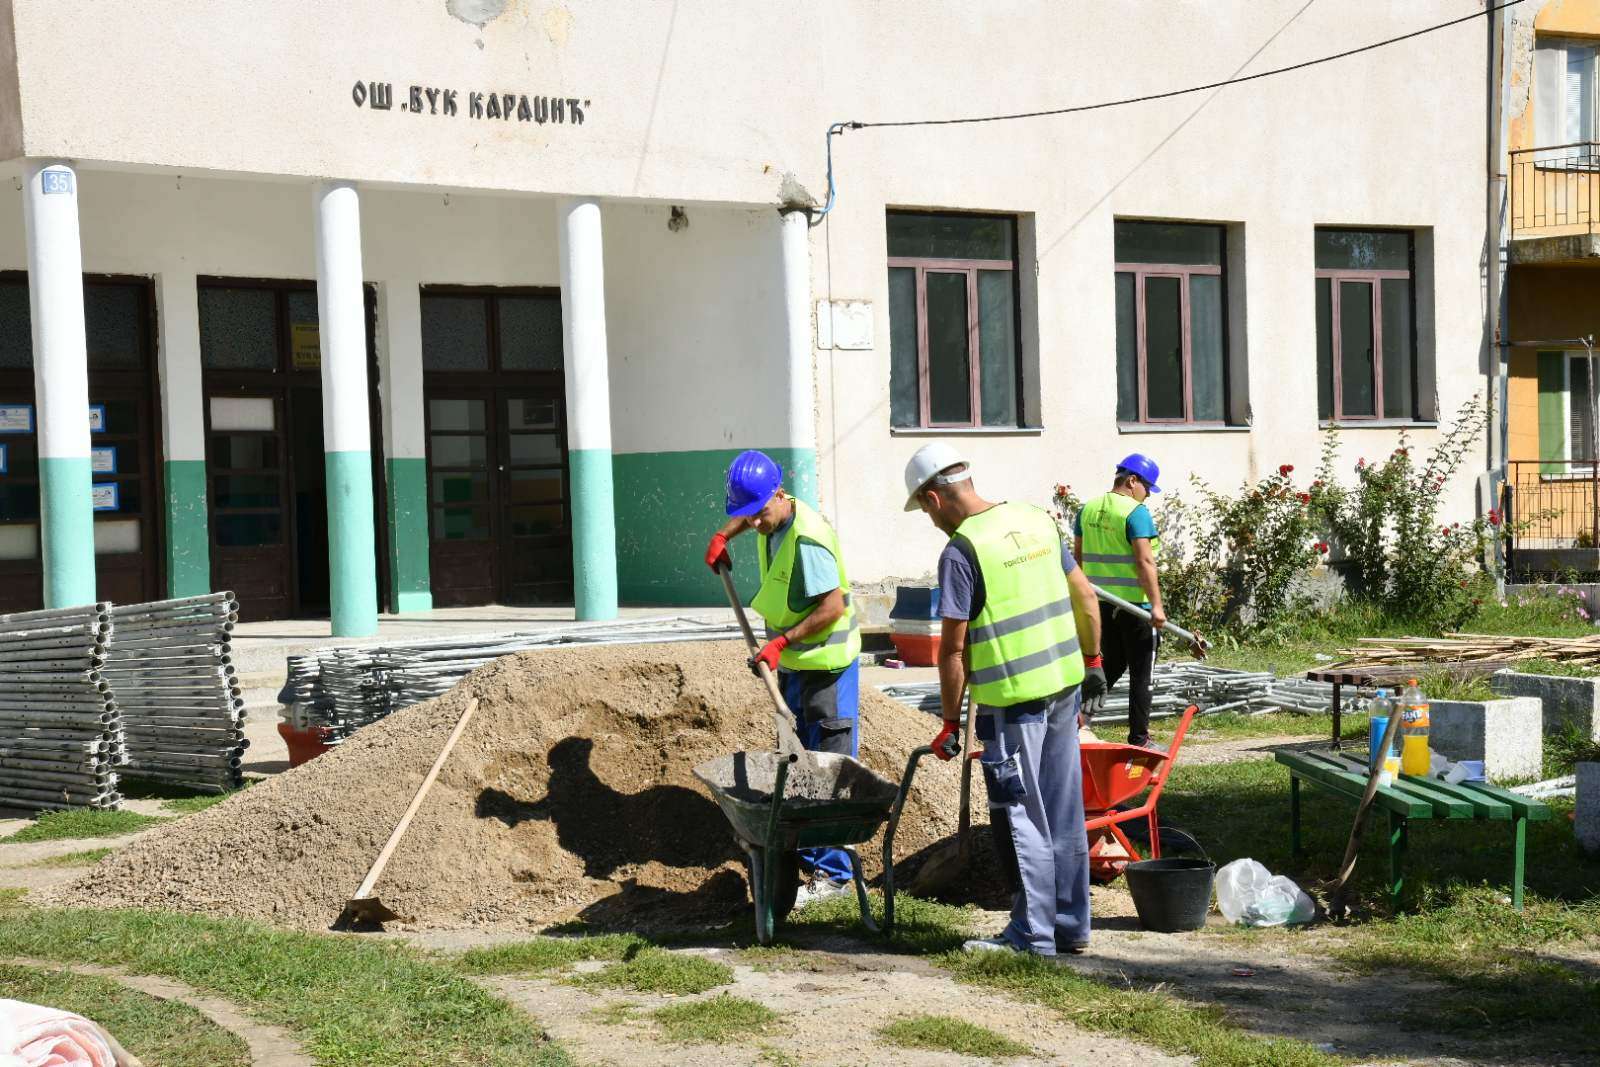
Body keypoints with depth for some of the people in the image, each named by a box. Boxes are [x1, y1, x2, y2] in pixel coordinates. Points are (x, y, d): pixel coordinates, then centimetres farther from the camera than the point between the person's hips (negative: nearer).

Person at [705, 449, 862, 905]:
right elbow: (748, 514, 31)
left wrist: (782, 642, -25)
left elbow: (833, 607, -27)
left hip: (825, 664, -9)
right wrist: (723, 536, 18)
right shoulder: (772, 522, 4)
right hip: (793, 663, 10)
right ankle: (807, 854, 25)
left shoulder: (806, 539, -25)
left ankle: (833, 872, -4)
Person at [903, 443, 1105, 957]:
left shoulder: (960, 551, -14)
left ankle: (1033, 933, 8)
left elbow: (953, 649, -12)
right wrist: (1093, 661, 22)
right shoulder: (1037, 520, 8)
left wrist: (950, 723, -5)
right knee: (1064, 813, 14)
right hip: (1063, 685, 7)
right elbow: (1085, 595, 13)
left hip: (1011, 699, -7)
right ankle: (1071, 926, 22)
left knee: (1020, 817, 3)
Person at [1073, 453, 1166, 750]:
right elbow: (1144, 561, -20)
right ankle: (1139, 739, 7)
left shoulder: (1088, 509, 8)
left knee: (1112, 663, 21)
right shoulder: (1136, 512, -13)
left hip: (1100, 602, 7)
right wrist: (1156, 604, -21)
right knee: (1140, 672, 3)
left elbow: (1079, 556, 14)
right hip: (1134, 603, -6)